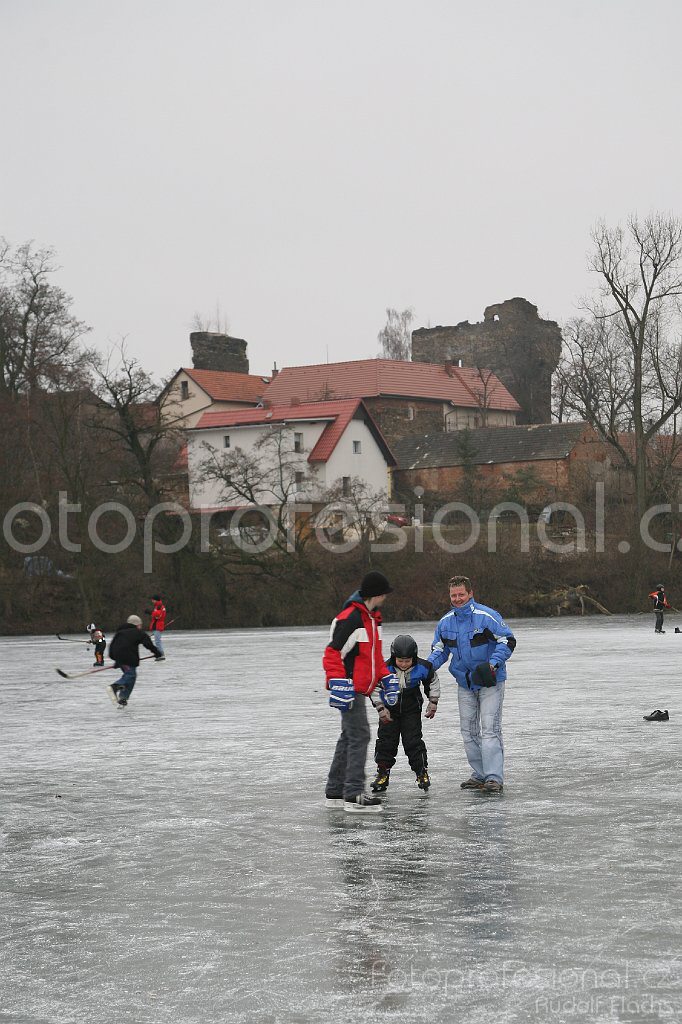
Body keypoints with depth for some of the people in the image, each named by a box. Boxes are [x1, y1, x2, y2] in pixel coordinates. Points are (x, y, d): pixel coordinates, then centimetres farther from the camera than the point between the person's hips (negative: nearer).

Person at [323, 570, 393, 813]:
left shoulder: (373, 617, 16)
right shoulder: (349, 618, -17)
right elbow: (332, 653, -20)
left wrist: (385, 675, 20)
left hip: (360, 688, 11)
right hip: (349, 688, -11)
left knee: (349, 737, 14)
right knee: (359, 736, -13)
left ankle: (335, 793, 21)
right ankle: (353, 795, -14)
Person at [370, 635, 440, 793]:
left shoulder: (422, 668, -18)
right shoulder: (385, 669, -23)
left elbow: (433, 682, 2)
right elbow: (374, 689, -11)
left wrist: (433, 702, 4)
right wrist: (381, 708, -12)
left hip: (411, 709, 0)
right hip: (389, 710, 0)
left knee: (413, 741, -6)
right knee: (385, 740, -1)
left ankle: (422, 771, 6)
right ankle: (383, 773, 10)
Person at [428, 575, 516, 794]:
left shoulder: (486, 616, -15)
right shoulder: (445, 622, 4)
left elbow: (508, 641, -13)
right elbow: (440, 649, 16)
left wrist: (493, 663, -26)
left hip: (490, 682, -6)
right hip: (465, 683, 6)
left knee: (490, 729, -12)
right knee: (468, 730, 8)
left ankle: (494, 778, -14)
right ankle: (479, 775, 17)